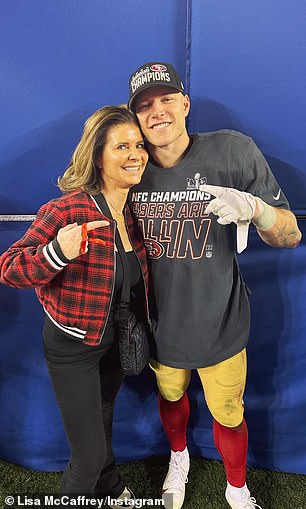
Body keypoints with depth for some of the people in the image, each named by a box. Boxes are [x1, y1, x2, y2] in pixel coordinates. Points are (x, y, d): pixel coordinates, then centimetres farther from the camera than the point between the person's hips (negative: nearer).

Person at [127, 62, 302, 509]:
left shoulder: (233, 151, -16)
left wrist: (254, 208, -34)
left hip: (220, 325, -2)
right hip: (160, 326, 3)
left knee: (228, 416, 17)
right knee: (170, 397, 27)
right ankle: (179, 457, 62)